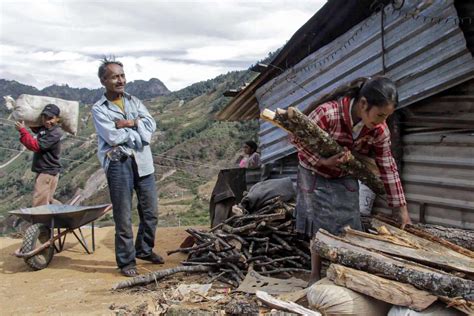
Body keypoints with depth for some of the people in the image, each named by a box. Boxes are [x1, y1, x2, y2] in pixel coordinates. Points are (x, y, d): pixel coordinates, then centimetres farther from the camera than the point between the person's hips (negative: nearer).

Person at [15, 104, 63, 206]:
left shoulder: (55, 133, -20)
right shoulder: (44, 128, 7)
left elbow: (35, 145, -25)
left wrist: (22, 130, -20)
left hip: (48, 172, -10)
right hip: (43, 171, 10)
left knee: (39, 204, -9)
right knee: (47, 200, 20)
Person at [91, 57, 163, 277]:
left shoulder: (134, 102, 16)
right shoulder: (99, 109, 1)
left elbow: (151, 125, 1)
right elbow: (112, 136, -13)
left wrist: (129, 123, -10)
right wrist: (138, 132, -4)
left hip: (143, 162, 5)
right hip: (118, 163, -5)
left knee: (150, 212, 12)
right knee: (123, 217, 0)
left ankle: (145, 250, 32)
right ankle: (126, 261, 13)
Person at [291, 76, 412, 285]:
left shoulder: (380, 130, -20)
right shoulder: (328, 113, -35)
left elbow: (388, 168, -11)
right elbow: (296, 138, -24)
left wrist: (402, 209, -8)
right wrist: (322, 161, -35)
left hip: (345, 179, 4)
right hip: (315, 175, -4)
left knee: (348, 226, 2)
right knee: (320, 227, 0)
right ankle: (315, 276, 17)